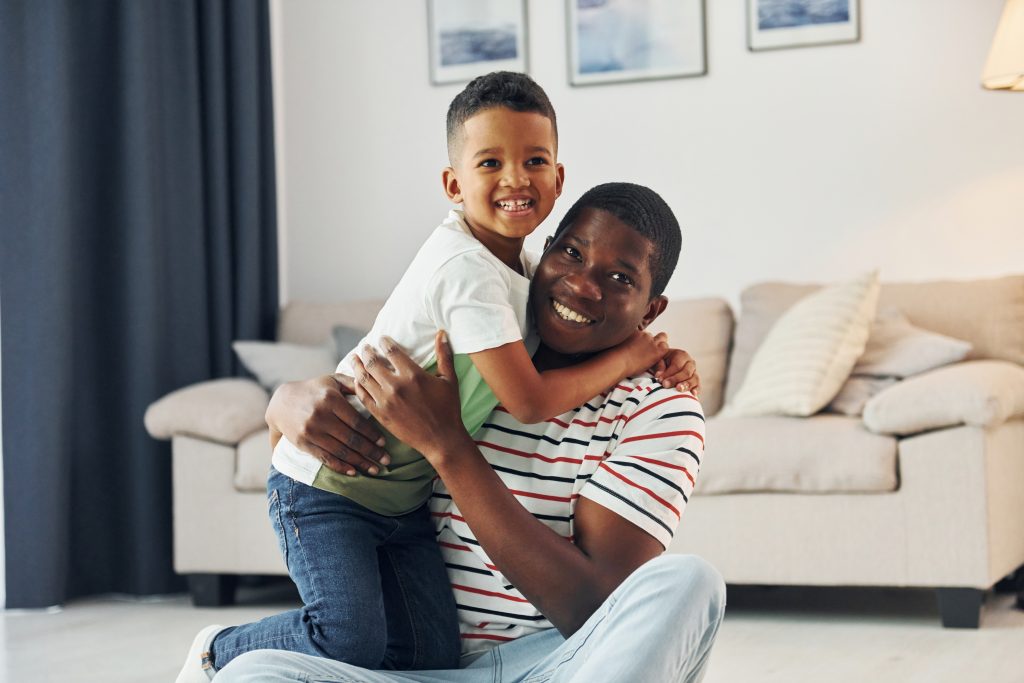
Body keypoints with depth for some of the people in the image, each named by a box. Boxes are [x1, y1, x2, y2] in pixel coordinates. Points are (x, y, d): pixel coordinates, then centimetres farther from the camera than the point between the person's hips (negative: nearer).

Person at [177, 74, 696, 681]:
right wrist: (623, 359, -11)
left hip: (404, 495, 8)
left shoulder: (516, 263, 5)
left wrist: (655, 355, -2)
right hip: (326, 485, -8)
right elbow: (529, 401, -23)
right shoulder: (467, 269, -23)